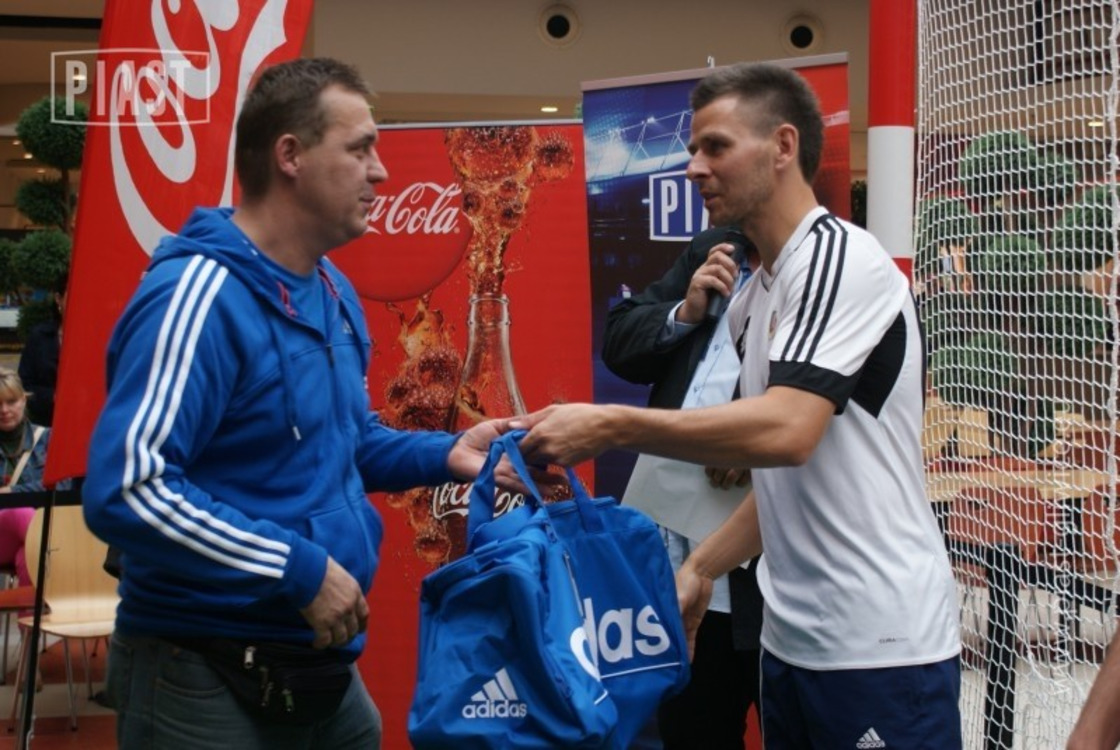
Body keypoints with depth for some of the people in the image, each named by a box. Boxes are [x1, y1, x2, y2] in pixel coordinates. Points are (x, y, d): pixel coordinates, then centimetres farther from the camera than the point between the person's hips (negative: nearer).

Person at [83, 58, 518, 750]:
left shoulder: (333, 290, 9)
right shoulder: (201, 294, -21)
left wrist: (445, 455, 4)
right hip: (208, 679, -8)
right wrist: (299, 570, -24)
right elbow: (126, 490, -28)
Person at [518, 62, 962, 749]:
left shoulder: (839, 258, -14)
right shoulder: (755, 297, 14)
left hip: (880, 647, -9)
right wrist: (702, 567, 12)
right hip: (793, 641, 9)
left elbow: (786, 432, -28)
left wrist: (611, 426, -24)